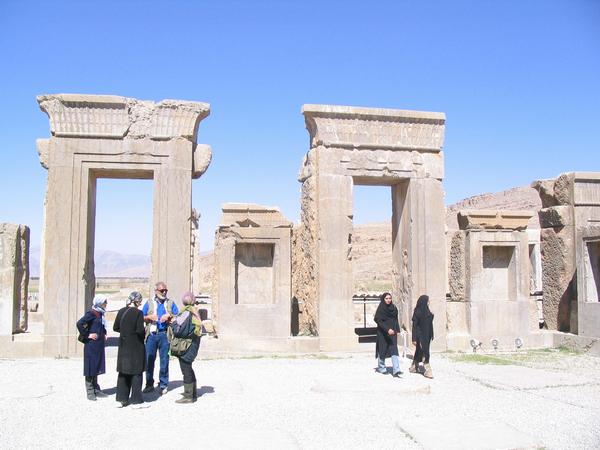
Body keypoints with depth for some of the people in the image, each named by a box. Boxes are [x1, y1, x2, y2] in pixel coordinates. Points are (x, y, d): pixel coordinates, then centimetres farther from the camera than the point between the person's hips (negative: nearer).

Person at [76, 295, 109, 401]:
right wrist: (87, 335, -19)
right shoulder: (91, 313, -14)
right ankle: (90, 392, 7)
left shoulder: (101, 314, 11)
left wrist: (104, 334, 14)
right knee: (91, 367, 0)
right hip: (92, 345, -8)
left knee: (97, 367, 14)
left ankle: (96, 390, 22)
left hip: (99, 344, 8)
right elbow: (79, 323, -26)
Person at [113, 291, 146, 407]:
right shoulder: (138, 313, -15)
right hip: (136, 347, -6)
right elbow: (140, 330, -19)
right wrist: (144, 332, 2)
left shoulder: (121, 312, 3)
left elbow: (115, 328, 8)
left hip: (123, 346, 6)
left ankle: (121, 399, 18)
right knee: (136, 373, 3)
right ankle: (136, 400, 7)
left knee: (123, 373, 14)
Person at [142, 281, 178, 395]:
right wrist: (149, 317, -8)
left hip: (164, 334, 0)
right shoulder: (149, 303, 12)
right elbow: (141, 318, 10)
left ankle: (163, 385, 11)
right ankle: (149, 384, 13)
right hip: (151, 334, 1)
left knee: (164, 360, 2)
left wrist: (169, 316, -8)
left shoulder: (170, 303, 11)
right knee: (149, 360, 2)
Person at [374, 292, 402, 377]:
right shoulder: (380, 309, -8)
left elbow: (396, 320, 15)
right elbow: (378, 321, -15)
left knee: (394, 349, -7)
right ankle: (381, 367, 25)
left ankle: (396, 370, -15)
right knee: (382, 350, 6)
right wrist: (387, 329, -23)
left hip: (392, 332, 4)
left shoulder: (394, 308, 8)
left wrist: (397, 330, 7)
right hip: (382, 332, -4)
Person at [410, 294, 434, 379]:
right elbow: (414, 325, -13)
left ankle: (414, 367, 27)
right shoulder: (417, 311, -13)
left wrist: (431, 335, 13)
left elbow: (430, 324, 14)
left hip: (427, 335, 8)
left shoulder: (427, 311, 10)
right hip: (420, 335, -8)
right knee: (425, 352, -9)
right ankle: (427, 370, -6)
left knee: (419, 351, 15)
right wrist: (414, 338, -16)